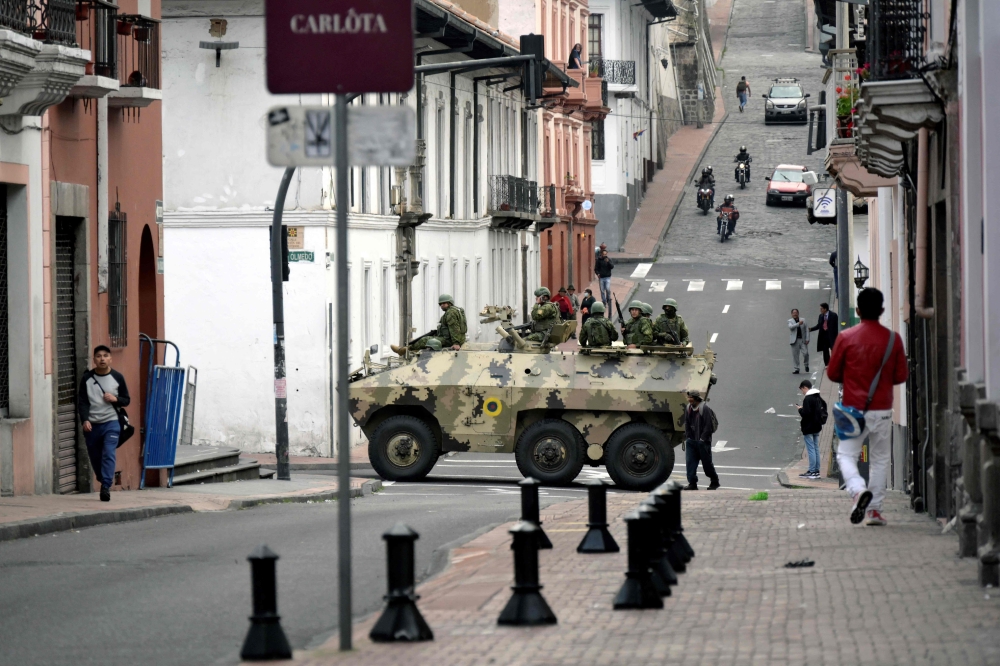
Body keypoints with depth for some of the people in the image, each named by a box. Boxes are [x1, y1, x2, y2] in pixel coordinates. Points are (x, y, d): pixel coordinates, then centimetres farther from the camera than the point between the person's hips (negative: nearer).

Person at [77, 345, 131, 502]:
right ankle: (105, 480, 29)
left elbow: (126, 400, 10)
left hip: (111, 423, -2)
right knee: (95, 458, 7)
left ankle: (106, 487, -20)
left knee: (109, 454, -16)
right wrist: (84, 420, -15)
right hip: (92, 425, 2)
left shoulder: (117, 377, 3)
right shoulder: (87, 378, 3)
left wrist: (115, 399, -12)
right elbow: (82, 402, 0)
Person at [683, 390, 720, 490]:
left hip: (703, 441, -6)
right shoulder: (688, 408, 7)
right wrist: (688, 437, 6)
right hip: (692, 440, 6)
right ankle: (692, 483, 0)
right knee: (690, 462, -2)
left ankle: (714, 481, 22)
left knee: (707, 462, 4)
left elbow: (708, 426, -15)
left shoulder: (705, 409, -14)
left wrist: (702, 439, -16)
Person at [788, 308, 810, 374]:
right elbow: (791, 327, -16)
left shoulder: (803, 320, 10)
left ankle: (806, 365, 19)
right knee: (795, 355, 0)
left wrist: (807, 339, -2)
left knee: (806, 353, -7)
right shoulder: (790, 321, 6)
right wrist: (798, 324, -27)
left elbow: (807, 329, 7)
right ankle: (796, 369, 8)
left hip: (803, 340, 1)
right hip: (795, 340, -1)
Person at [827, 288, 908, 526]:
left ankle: (858, 489, -23)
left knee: (846, 454, 6)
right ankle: (874, 510, 10)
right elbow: (901, 376, 3)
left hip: (853, 408, -1)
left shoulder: (846, 337, -6)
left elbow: (832, 373, 1)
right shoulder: (893, 339, -3)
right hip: (882, 409, 1)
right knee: (880, 459, 13)